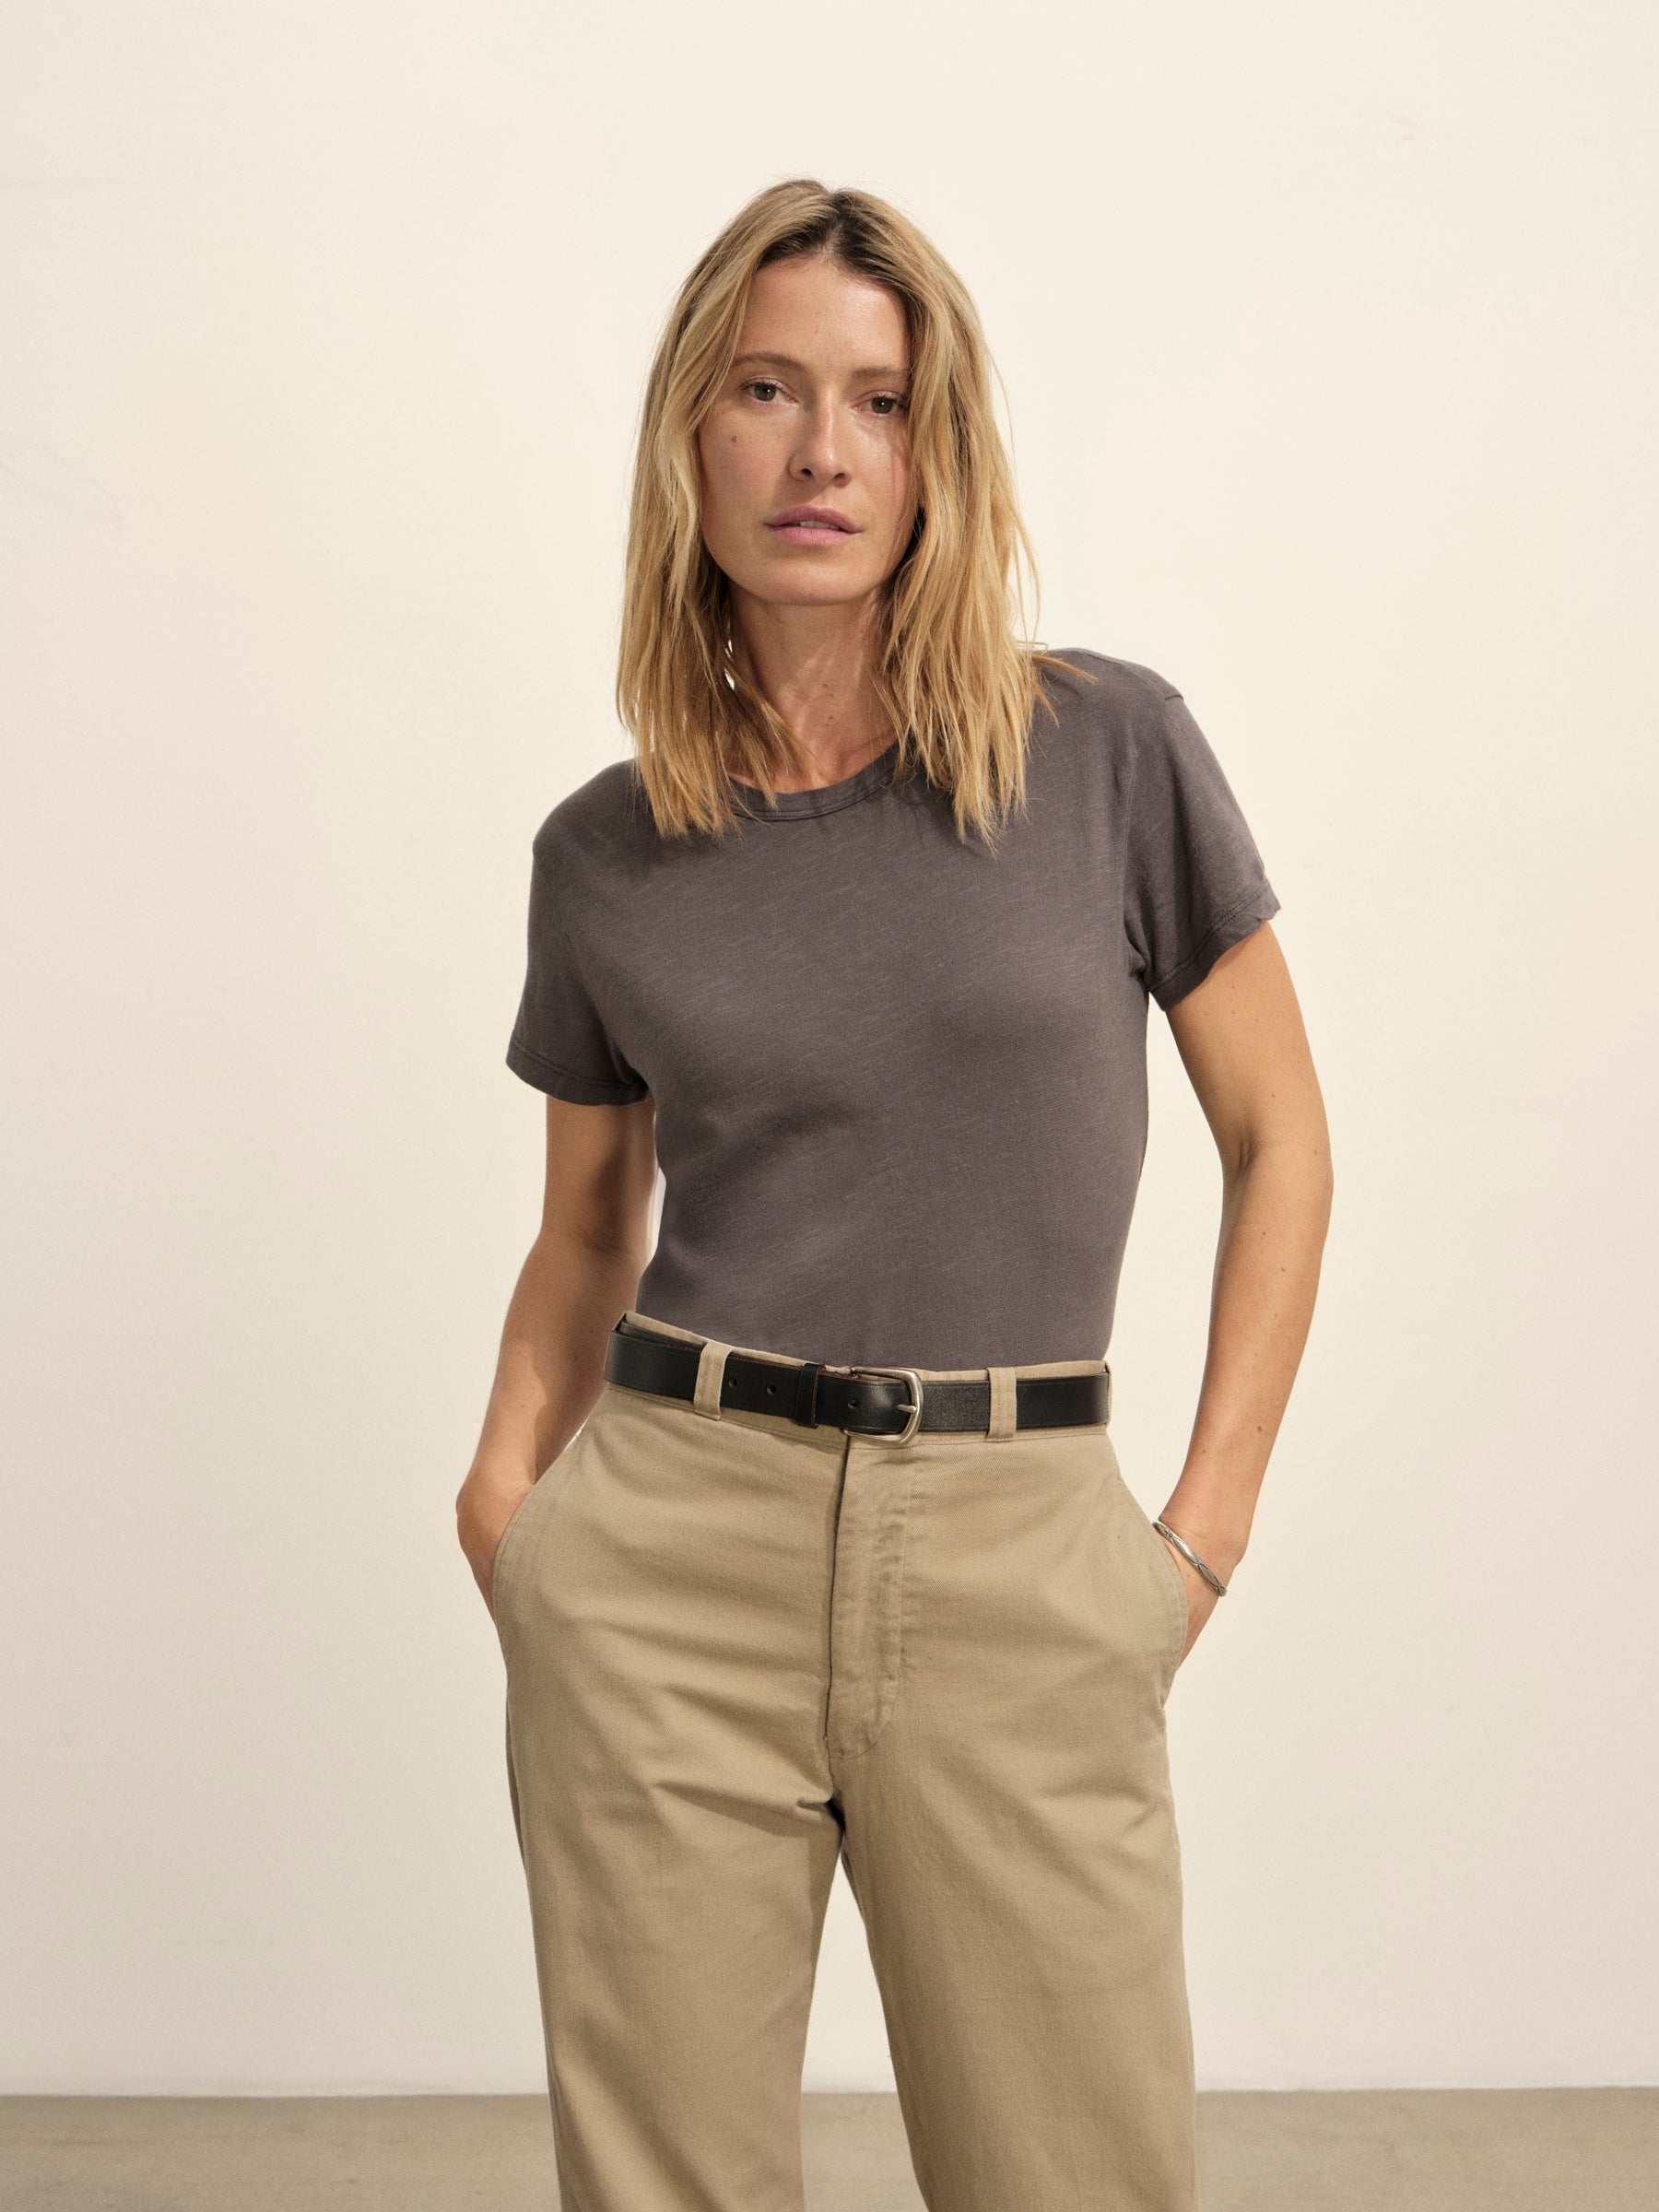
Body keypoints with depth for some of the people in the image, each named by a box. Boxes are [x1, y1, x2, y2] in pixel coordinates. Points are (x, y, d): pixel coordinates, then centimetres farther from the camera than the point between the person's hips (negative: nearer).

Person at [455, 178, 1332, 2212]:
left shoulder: (1113, 751, -2)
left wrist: (1203, 1530, 0)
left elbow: (1277, 1137, 5)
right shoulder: (603, 855, 4)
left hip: (1019, 1571, -1)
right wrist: (505, 1484, -1)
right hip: (671, 1565, 2)